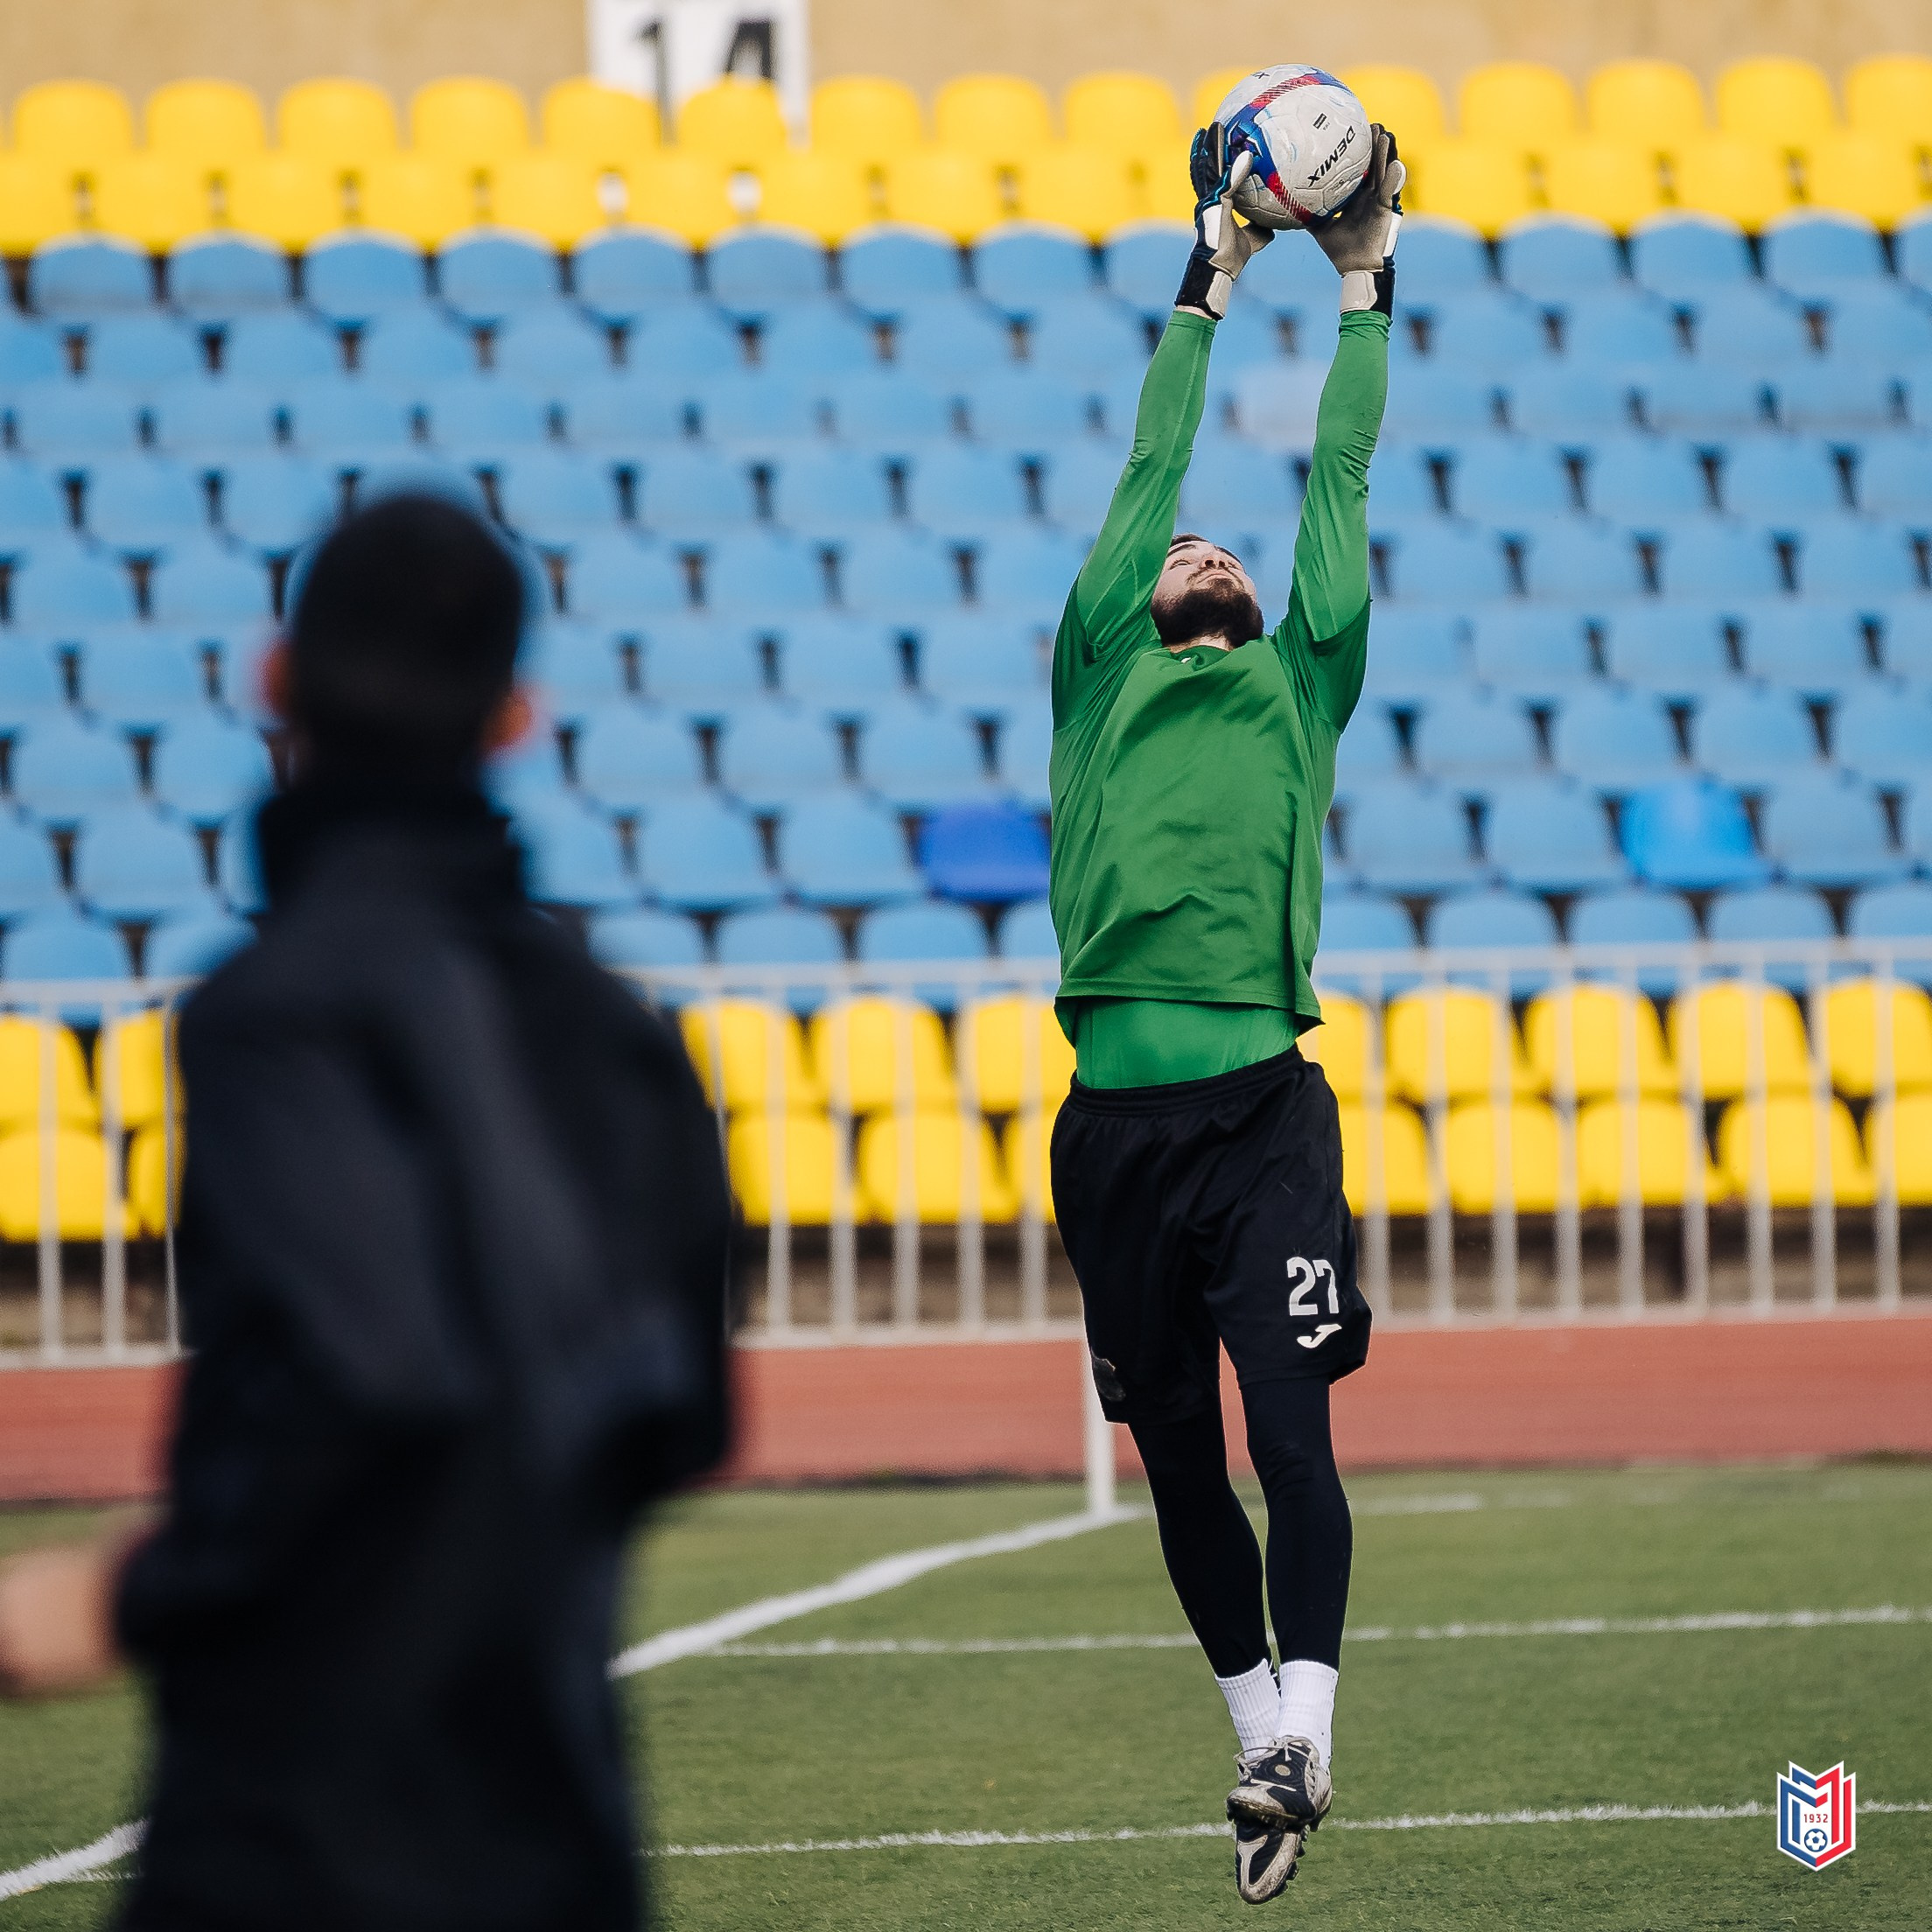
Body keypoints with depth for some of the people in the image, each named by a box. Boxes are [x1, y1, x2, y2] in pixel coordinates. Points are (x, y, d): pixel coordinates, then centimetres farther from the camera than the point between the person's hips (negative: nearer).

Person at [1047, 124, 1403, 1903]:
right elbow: (1152, 470, 19)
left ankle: (1304, 1735, -18)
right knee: (1182, 1462, 8)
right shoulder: (1099, 677, 16)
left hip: (1265, 1106, -2)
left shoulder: (1296, 685, 16)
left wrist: (1367, 290, 24)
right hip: (1118, 1119, 2)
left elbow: (1340, 483, 18)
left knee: (1290, 1433, -14)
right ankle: (1258, 1728, 21)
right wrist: (1209, 291, 25)